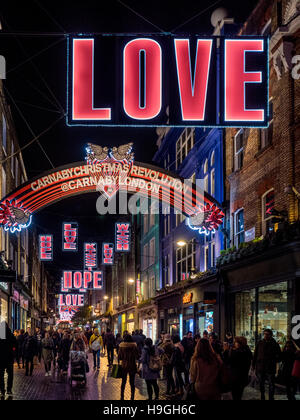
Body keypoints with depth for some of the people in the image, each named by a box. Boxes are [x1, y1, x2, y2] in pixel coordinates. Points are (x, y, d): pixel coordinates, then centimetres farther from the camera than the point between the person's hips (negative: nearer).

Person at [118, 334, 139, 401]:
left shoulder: (121, 346, -7)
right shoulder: (134, 346, -9)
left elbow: (119, 357, -6)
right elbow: (137, 357, -6)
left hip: (124, 366, 1)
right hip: (132, 366, -1)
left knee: (123, 382, 13)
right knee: (132, 382, 8)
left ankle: (122, 397, 16)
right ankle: (132, 397, 9)